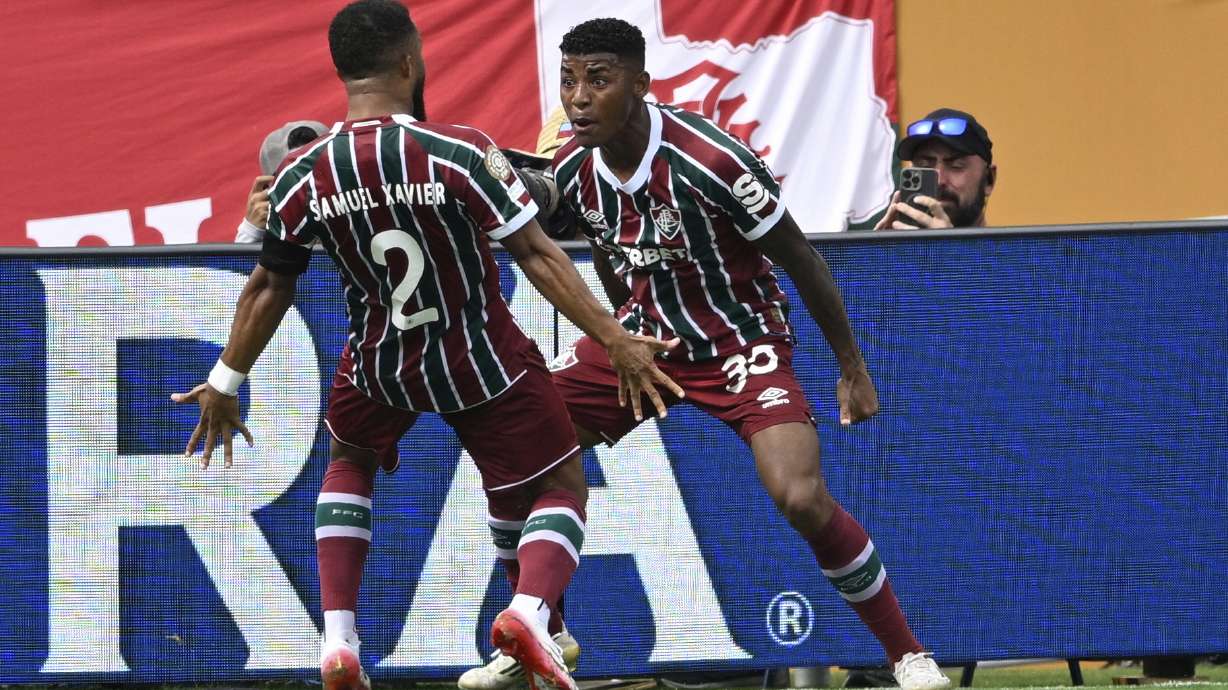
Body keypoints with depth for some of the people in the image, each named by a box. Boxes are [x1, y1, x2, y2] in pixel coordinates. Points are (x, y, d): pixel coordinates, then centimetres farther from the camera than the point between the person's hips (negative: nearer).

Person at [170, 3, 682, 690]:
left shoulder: (300, 177, -13)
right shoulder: (461, 152, -22)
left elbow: (270, 288, 0)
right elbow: (537, 255, -20)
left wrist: (226, 383, 14)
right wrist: (616, 342, -14)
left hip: (379, 365, 3)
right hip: (485, 363, -3)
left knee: (349, 464, 32)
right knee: (561, 488, 14)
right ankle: (530, 609, -18)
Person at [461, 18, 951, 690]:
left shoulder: (710, 161, -28)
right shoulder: (572, 170, -9)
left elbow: (799, 260, -15)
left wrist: (852, 369, -9)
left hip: (742, 343, -6)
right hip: (645, 333, 6)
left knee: (801, 498, -25)